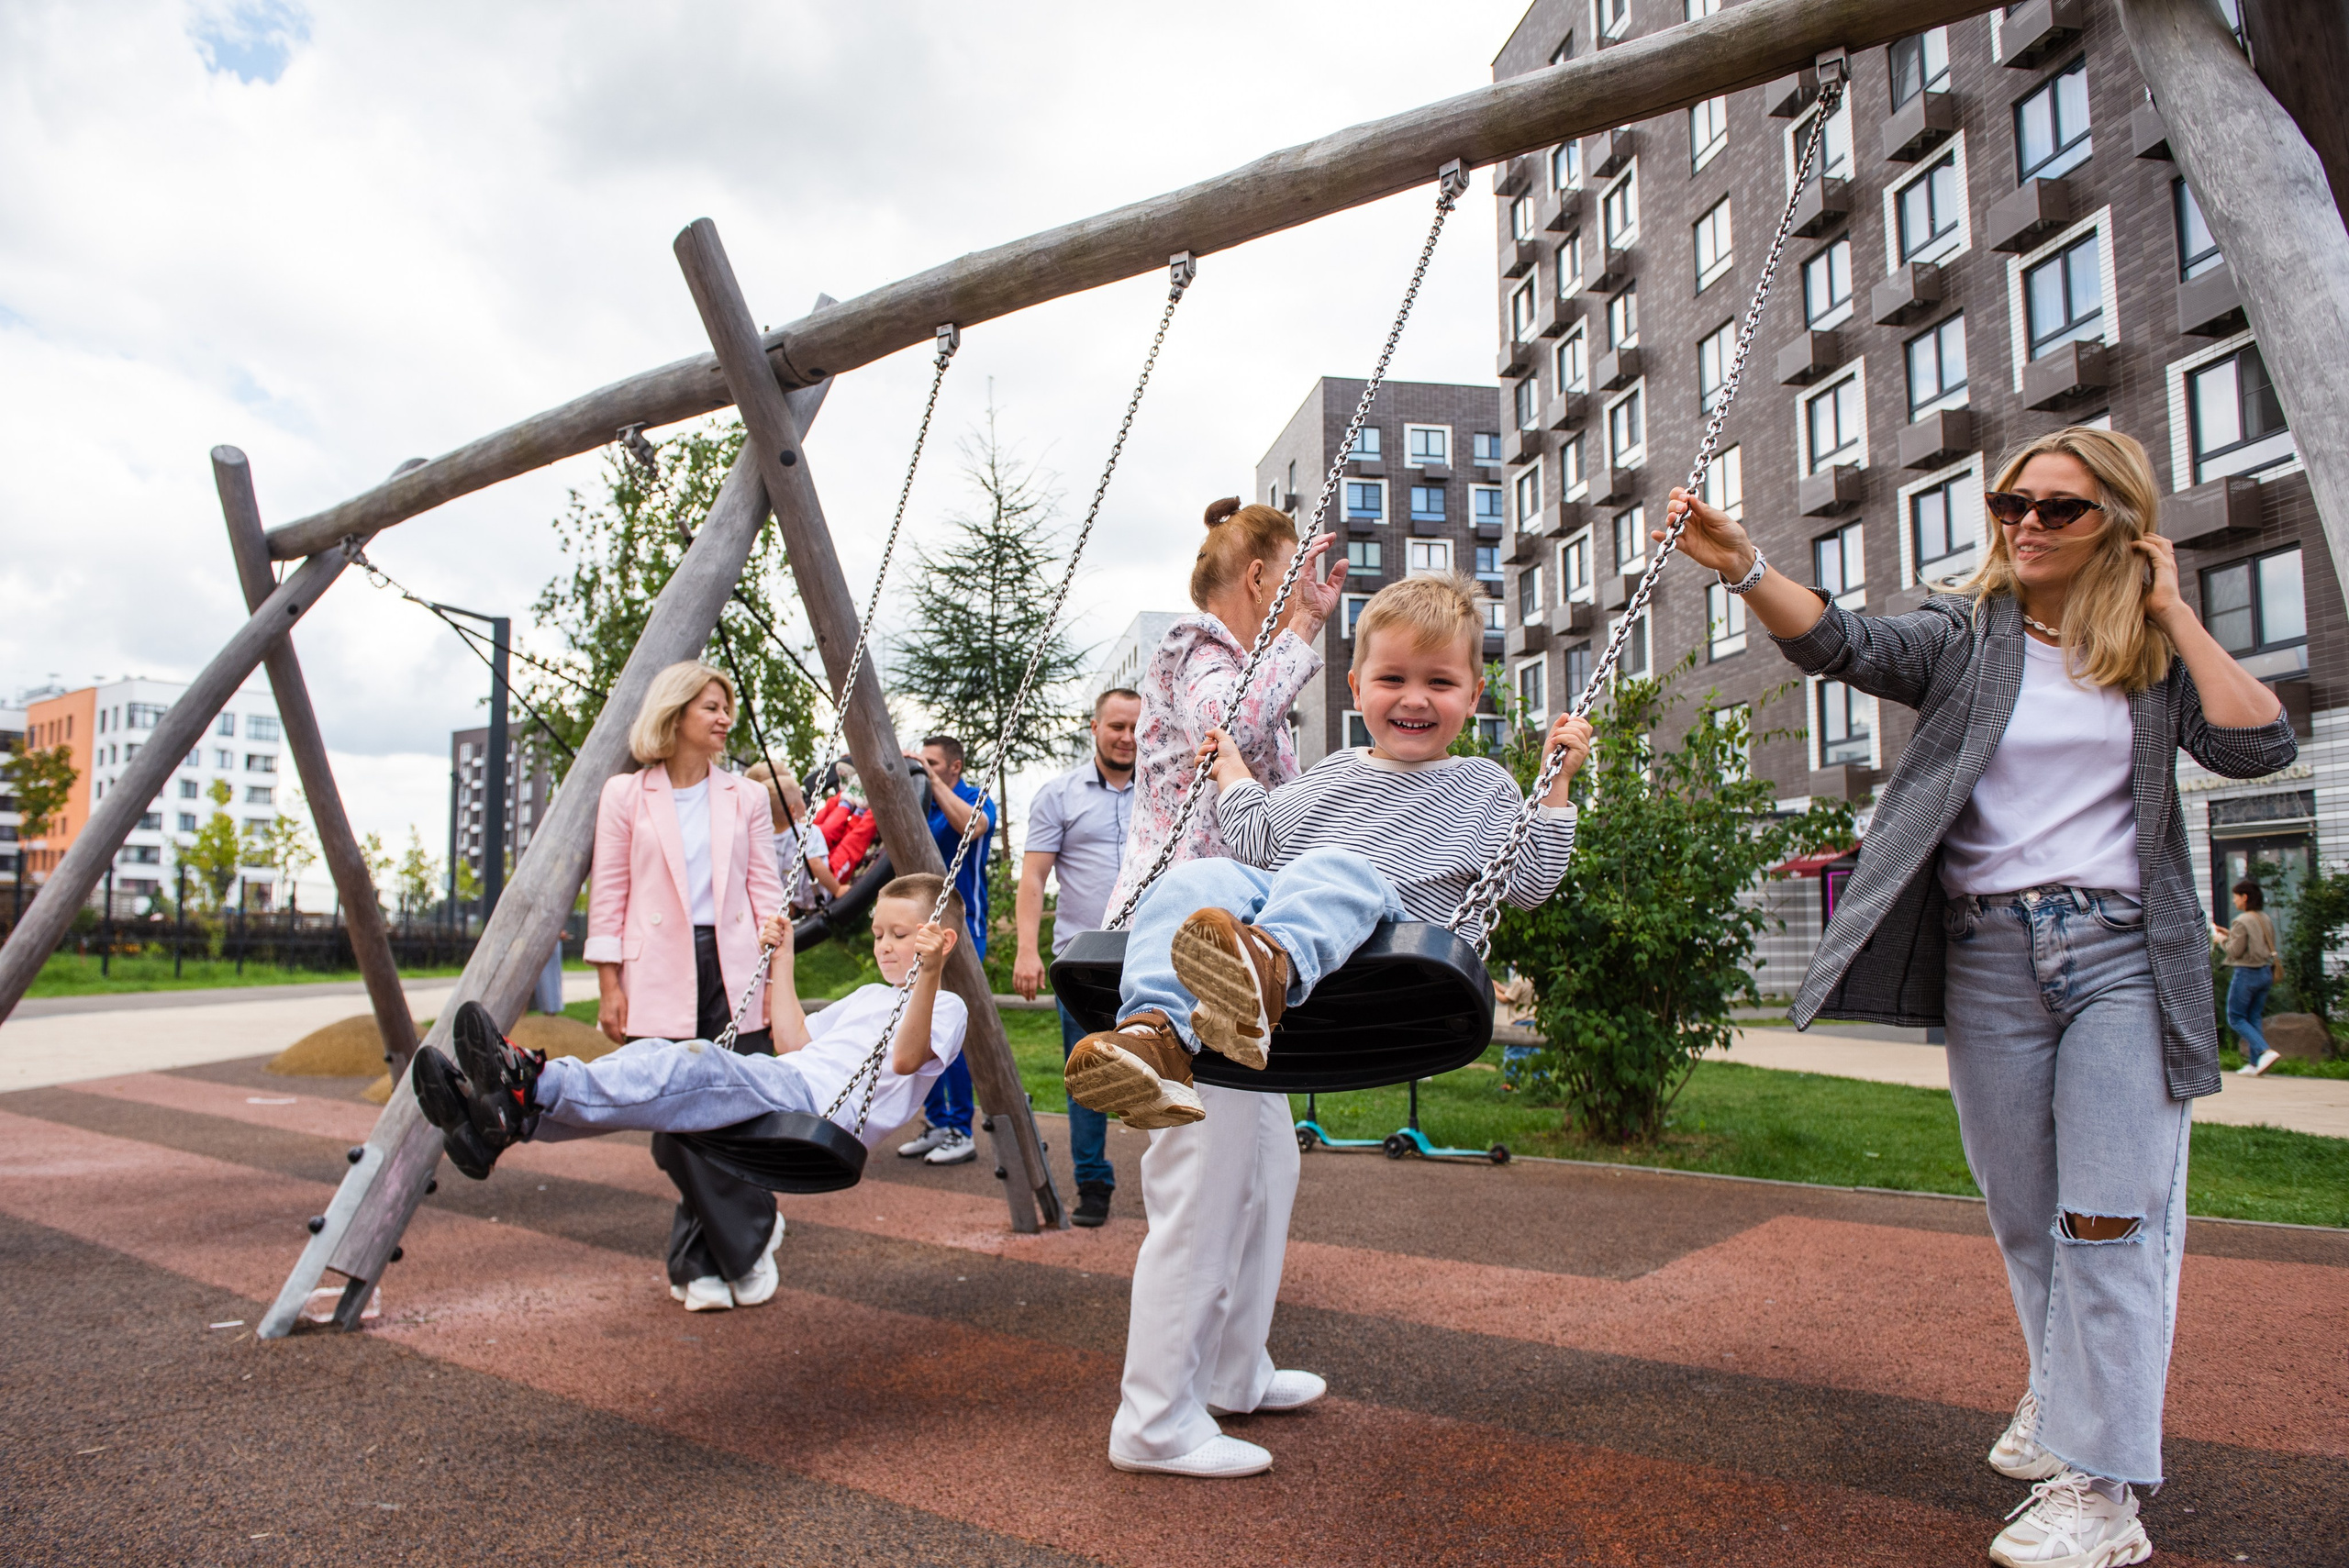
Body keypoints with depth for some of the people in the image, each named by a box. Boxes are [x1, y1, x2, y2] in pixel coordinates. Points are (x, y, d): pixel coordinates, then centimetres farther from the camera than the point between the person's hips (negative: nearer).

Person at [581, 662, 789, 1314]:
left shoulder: (743, 797, 11)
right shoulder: (626, 795, 4)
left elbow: (766, 890, 9)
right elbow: (609, 895, 3)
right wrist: (609, 983, -3)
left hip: (734, 970, 2)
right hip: (661, 975, -2)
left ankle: (700, 1261, 17)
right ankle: (750, 1238, 13)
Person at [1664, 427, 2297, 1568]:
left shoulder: (2158, 658, 6)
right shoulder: (1965, 637, 4)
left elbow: (2259, 746, -10)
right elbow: (1843, 642, -15)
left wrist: (2173, 613, -4)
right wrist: (1742, 567, -32)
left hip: (2125, 952, -1)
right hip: (1989, 953, 1)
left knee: (2110, 1216, -6)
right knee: (2022, 1211, 12)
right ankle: (2063, 1388, 37)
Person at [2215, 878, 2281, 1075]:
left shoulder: (2242, 921, -16)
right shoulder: (2266, 919, 8)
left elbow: (2235, 951, -17)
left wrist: (2222, 939, 1)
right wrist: (2231, 934, 16)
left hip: (2246, 974, -8)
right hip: (2266, 973, 8)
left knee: (2235, 1018, 3)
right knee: (2253, 1018, 13)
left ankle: (2266, 1051, -15)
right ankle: (2254, 1064, 11)